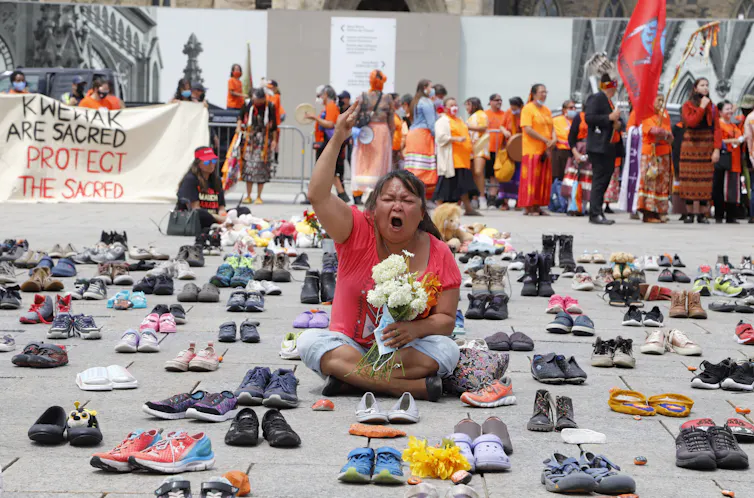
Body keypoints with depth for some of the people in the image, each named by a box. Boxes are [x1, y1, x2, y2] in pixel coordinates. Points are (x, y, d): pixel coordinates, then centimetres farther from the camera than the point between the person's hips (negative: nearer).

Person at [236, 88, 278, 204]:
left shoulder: (270, 106, -3)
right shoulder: (250, 104, 2)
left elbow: (274, 125, 2)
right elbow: (241, 116, 17)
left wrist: (274, 140, 1)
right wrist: (239, 126, 1)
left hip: (264, 141, -2)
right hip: (251, 139, 2)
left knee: (261, 167, -2)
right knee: (248, 165, 0)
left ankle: (259, 197, 6)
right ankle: (248, 196, 8)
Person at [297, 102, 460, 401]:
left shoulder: (439, 255, -3)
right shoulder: (358, 233, -3)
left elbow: (446, 320, -3)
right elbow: (318, 196, -18)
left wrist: (415, 328, -25)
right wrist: (337, 140, -22)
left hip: (405, 351, 0)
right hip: (350, 346, 0)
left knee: (445, 349, -29)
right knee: (310, 341, -29)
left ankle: (349, 378, -28)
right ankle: (417, 387, -34)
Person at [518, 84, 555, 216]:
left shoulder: (546, 110, 16)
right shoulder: (528, 108, -7)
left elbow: (551, 127, 19)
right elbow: (527, 129, -15)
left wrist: (554, 139, -3)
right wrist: (545, 140, -15)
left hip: (545, 150, 7)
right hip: (532, 149, -7)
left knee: (543, 178, 6)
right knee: (531, 177, -7)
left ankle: (537, 206, 11)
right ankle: (528, 207, -4)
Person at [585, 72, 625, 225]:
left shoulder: (609, 101, 21)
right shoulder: (596, 98, -7)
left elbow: (620, 122, 28)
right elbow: (589, 117, -19)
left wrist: (618, 123, 4)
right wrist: (610, 118, -19)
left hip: (609, 148, 10)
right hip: (599, 147, -10)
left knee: (605, 179, 8)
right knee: (599, 179, -11)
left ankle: (597, 213, 12)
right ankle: (595, 214, -12)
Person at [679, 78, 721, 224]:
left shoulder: (712, 107, 11)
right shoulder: (687, 105, 3)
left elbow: (717, 129, 4)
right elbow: (691, 122, -14)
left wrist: (717, 149, -6)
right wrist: (702, 107, -12)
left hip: (707, 147, 2)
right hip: (690, 146, -2)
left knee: (705, 180, -2)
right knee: (690, 179, -3)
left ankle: (701, 214, 1)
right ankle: (689, 213, 3)